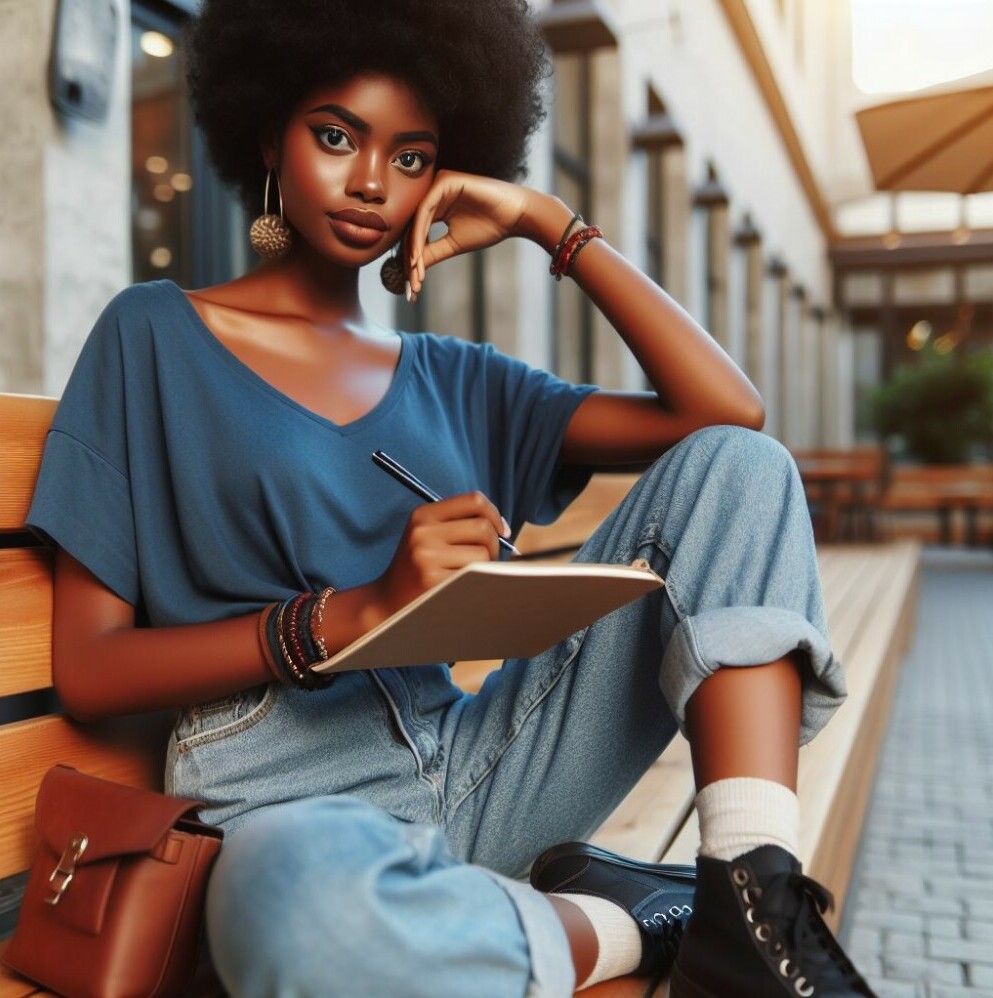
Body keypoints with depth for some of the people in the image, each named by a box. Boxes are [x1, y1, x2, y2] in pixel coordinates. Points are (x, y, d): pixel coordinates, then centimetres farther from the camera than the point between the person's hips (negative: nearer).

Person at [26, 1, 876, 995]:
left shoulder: (452, 380, 13)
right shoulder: (154, 335, 4)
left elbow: (729, 410, 7)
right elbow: (86, 669, -3)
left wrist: (549, 222, 5)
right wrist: (358, 610, -16)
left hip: (472, 766, 4)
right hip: (286, 803, -3)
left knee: (735, 466, -4)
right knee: (299, 899, -42)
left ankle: (750, 913, -18)